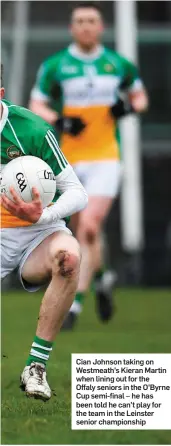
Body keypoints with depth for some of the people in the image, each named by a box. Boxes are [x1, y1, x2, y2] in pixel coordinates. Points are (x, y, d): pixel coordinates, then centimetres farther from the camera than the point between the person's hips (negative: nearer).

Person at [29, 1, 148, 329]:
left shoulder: (118, 65, 6)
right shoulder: (54, 66, 2)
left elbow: (140, 96, 19)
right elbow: (36, 106, 3)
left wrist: (130, 107, -4)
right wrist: (60, 121, -16)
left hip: (106, 158, -1)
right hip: (69, 160, 1)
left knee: (89, 227, -17)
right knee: (83, 233, 9)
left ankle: (74, 302, -14)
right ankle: (100, 279, 38)